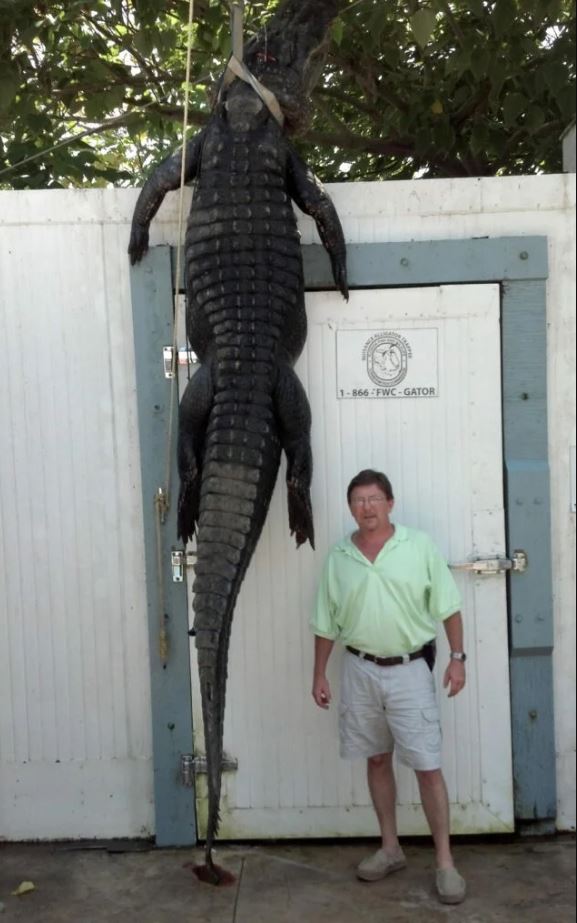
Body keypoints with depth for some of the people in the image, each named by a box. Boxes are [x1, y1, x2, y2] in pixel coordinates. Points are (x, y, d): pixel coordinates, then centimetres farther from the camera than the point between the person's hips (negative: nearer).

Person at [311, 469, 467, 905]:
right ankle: (391, 849, 30)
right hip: (360, 671, 3)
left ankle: (446, 862, 13)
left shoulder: (420, 546, -6)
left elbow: (448, 607, -2)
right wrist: (320, 674, 7)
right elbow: (326, 624, 7)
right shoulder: (338, 557, 2)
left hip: (410, 670, -3)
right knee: (377, 760, 14)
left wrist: (457, 657, -6)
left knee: (428, 766, 0)